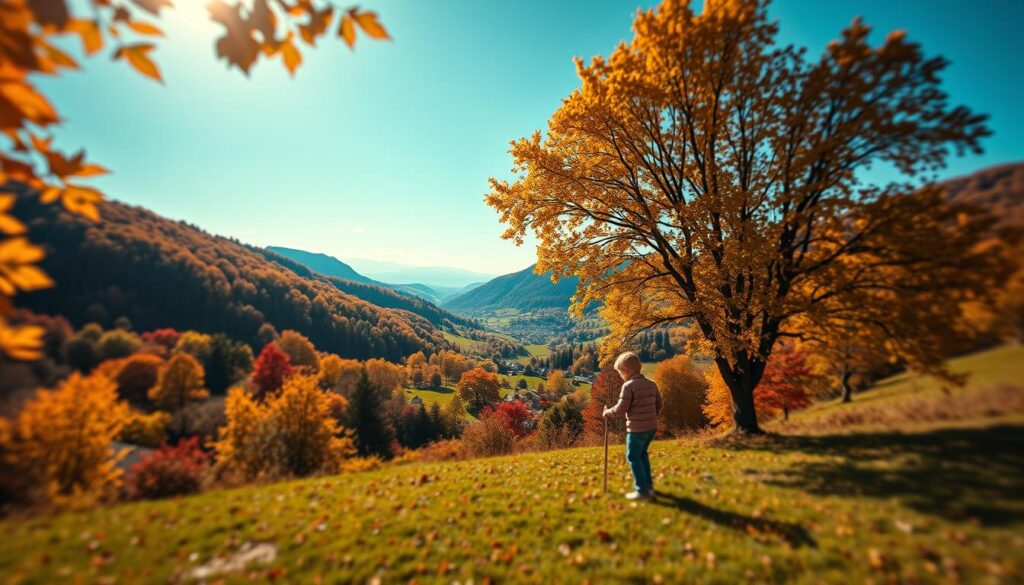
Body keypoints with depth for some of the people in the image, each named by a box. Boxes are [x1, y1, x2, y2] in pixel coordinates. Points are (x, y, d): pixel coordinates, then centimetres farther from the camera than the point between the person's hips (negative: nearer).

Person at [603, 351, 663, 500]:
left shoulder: (628, 385, -16)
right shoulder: (651, 383, 6)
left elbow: (621, 409, -17)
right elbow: (659, 404, 14)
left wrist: (608, 412, -1)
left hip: (637, 429, -8)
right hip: (652, 427, 8)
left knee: (633, 457, 6)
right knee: (642, 454, 24)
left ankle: (642, 490, 9)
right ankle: (649, 484, 32)